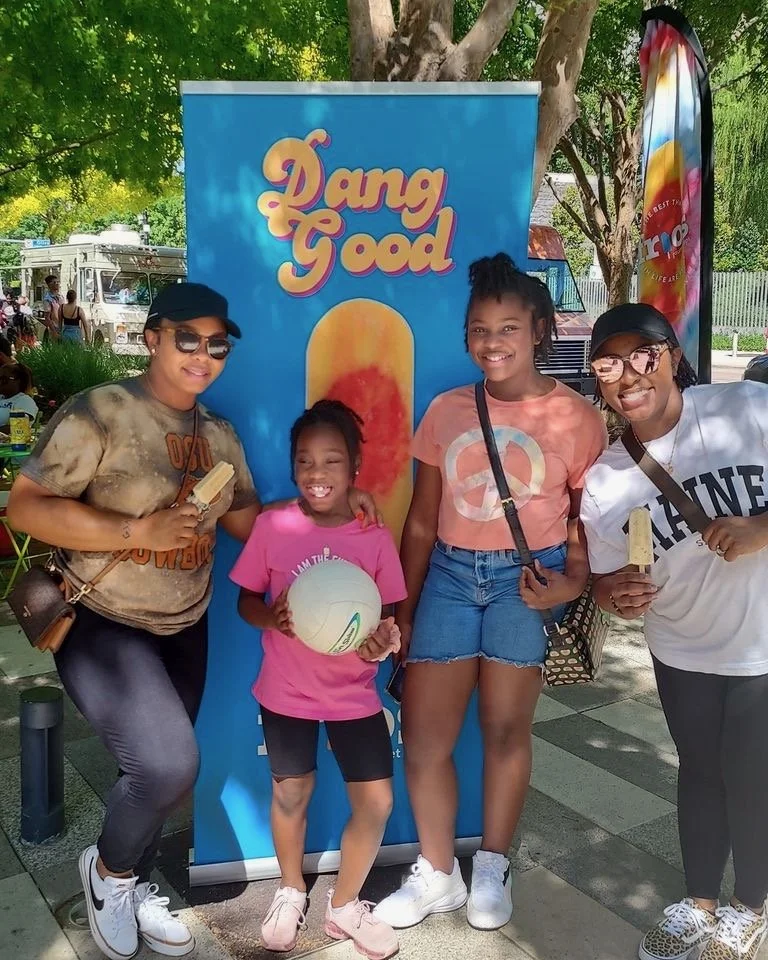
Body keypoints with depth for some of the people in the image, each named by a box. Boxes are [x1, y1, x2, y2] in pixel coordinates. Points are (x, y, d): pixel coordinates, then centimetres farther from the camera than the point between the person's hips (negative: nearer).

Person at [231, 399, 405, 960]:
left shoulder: (375, 538, -9)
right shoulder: (272, 526, -10)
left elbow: (388, 615, -2)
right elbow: (246, 598, -1)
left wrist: (385, 641, -24)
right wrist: (270, 618, -23)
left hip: (354, 692, 1)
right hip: (286, 691, 0)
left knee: (377, 801, 2)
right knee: (291, 794, 15)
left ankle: (345, 906, 29)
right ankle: (291, 891, 44)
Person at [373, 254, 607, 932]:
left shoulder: (575, 416, -2)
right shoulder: (447, 410, 7)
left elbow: (587, 519, 3)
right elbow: (421, 522, 9)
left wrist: (572, 581, -16)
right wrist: (401, 611, 9)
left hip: (526, 576, -3)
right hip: (450, 574, 3)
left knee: (507, 728, 5)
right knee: (423, 735, 2)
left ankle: (493, 871, 27)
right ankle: (437, 876, 22)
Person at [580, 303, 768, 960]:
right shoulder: (603, 483, -10)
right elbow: (609, 579, -1)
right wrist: (617, 594, -23)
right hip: (682, 649, 3)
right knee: (700, 768, 20)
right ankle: (698, 906, 42)